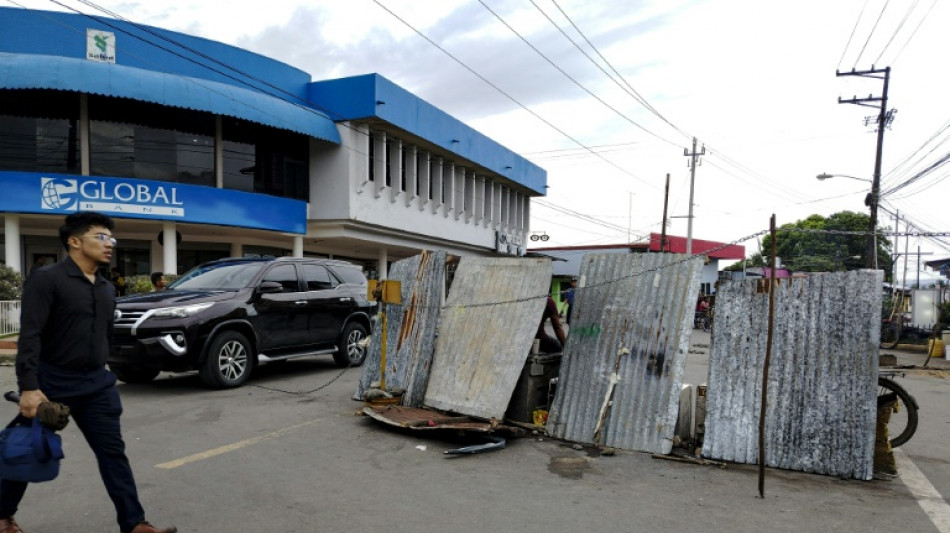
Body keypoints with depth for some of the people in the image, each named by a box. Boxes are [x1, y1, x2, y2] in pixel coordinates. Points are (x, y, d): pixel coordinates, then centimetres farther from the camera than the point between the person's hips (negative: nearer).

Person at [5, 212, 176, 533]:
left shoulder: (107, 289, 10)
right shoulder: (47, 279, -11)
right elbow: (30, 336, -18)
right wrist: (29, 387, -24)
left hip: (96, 382, 6)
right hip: (53, 382, -5)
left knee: (112, 452, 2)